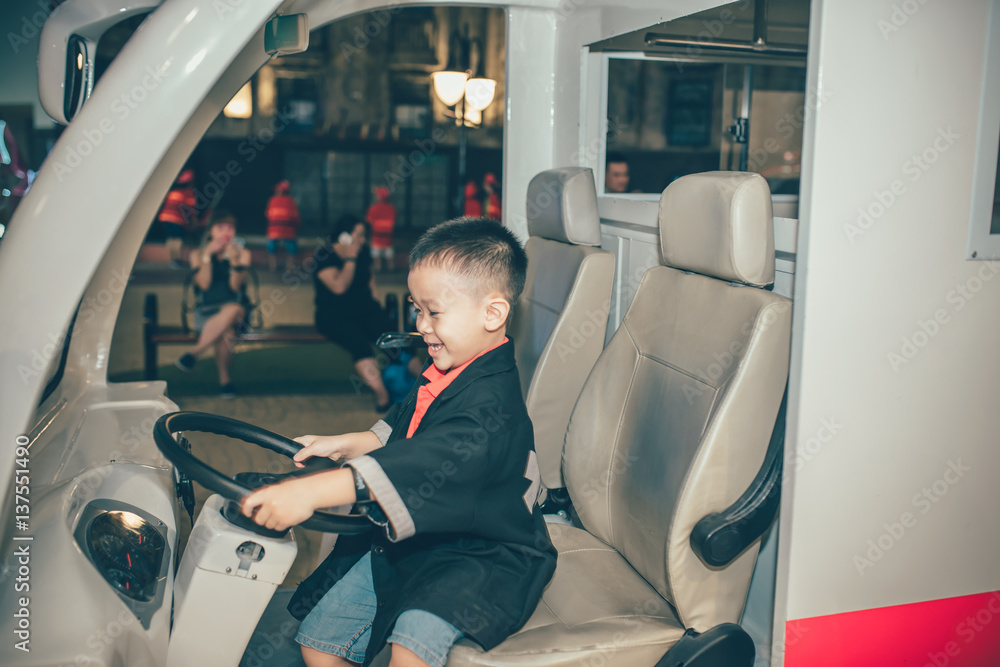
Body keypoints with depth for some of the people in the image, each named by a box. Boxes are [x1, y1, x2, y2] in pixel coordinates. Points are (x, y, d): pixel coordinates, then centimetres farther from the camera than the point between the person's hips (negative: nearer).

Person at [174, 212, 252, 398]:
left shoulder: (242, 253, 10)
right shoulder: (198, 254, 12)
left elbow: (236, 286, -3)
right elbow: (204, 284, -3)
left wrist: (234, 260, -17)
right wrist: (207, 256, -10)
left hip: (234, 307, 0)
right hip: (206, 310, 0)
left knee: (232, 310, -40)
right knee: (224, 333, -36)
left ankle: (194, 353, -31)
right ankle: (224, 379, -24)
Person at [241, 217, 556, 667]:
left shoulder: (490, 401, -28)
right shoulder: (442, 373, 4)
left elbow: (427, 465, -43)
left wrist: (313, 491, -50)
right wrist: (345, 444, 19)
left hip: (478, 555, -9)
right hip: (408, 539, 9)